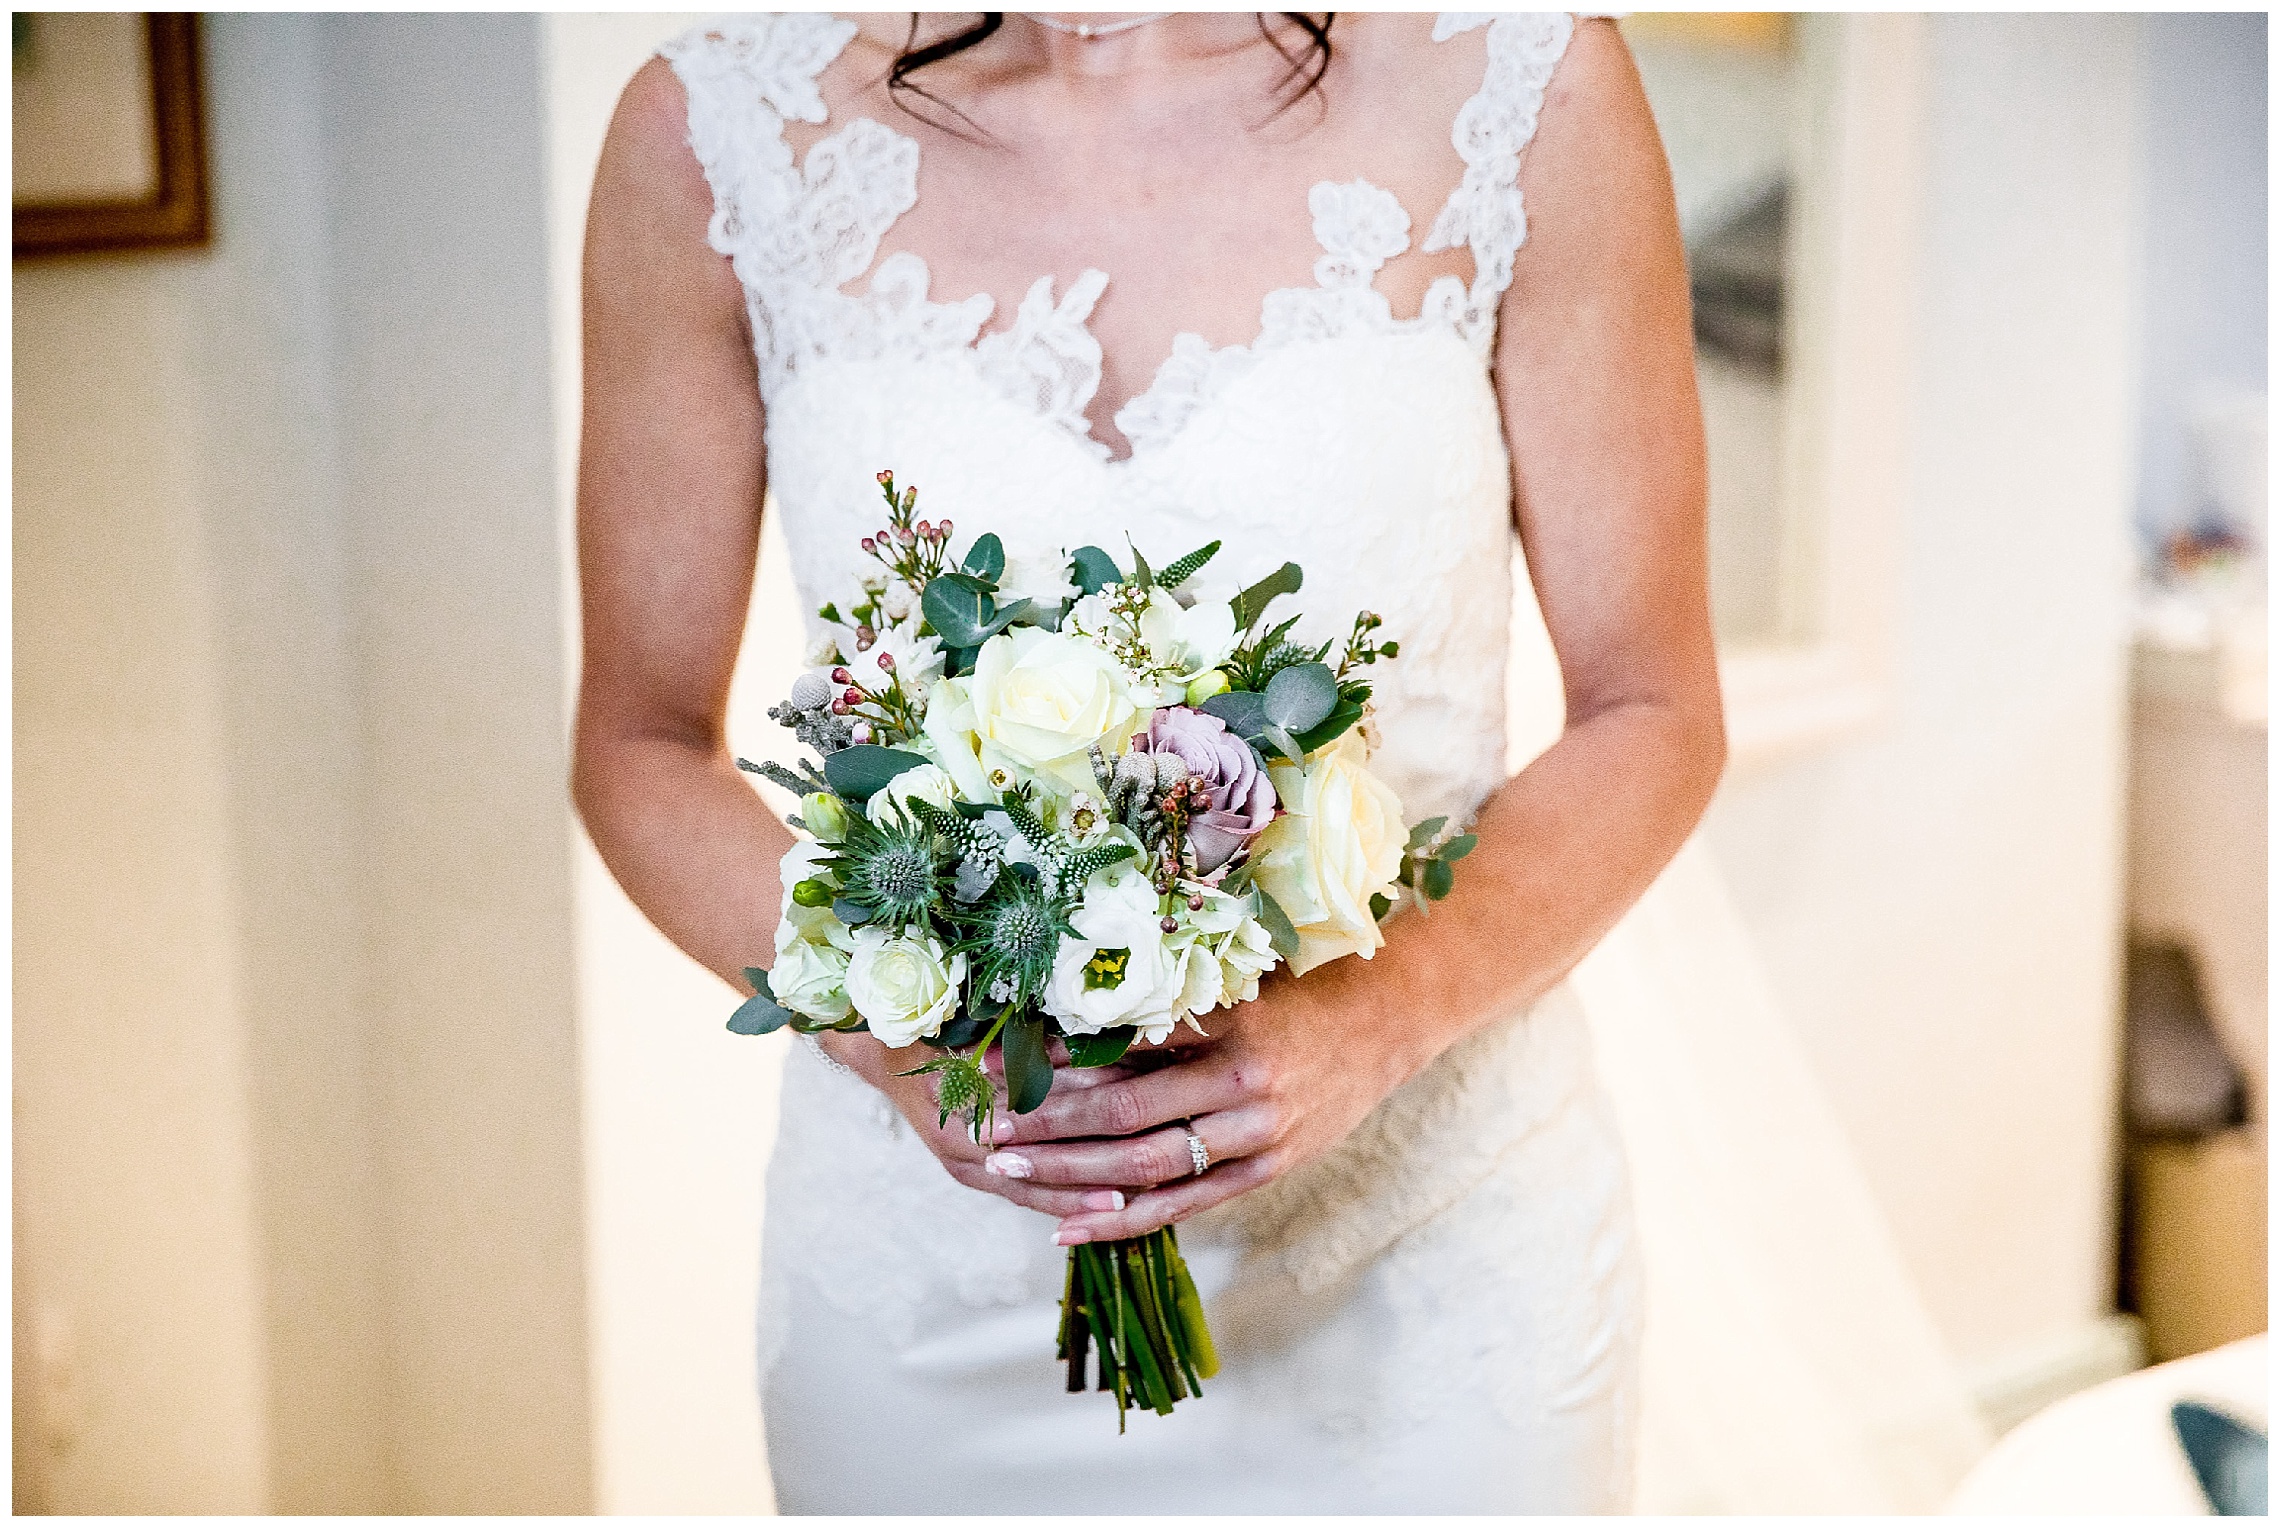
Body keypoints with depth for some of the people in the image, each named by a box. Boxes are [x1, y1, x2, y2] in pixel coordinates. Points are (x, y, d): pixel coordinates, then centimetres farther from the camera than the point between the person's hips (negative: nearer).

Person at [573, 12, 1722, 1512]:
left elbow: (1649, 718, -4)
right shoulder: (716, 130, -8)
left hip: (1426, 1219, 0)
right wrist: (880, 1022, -17)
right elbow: (642, 743, 1)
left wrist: (1372, 1022, -20)